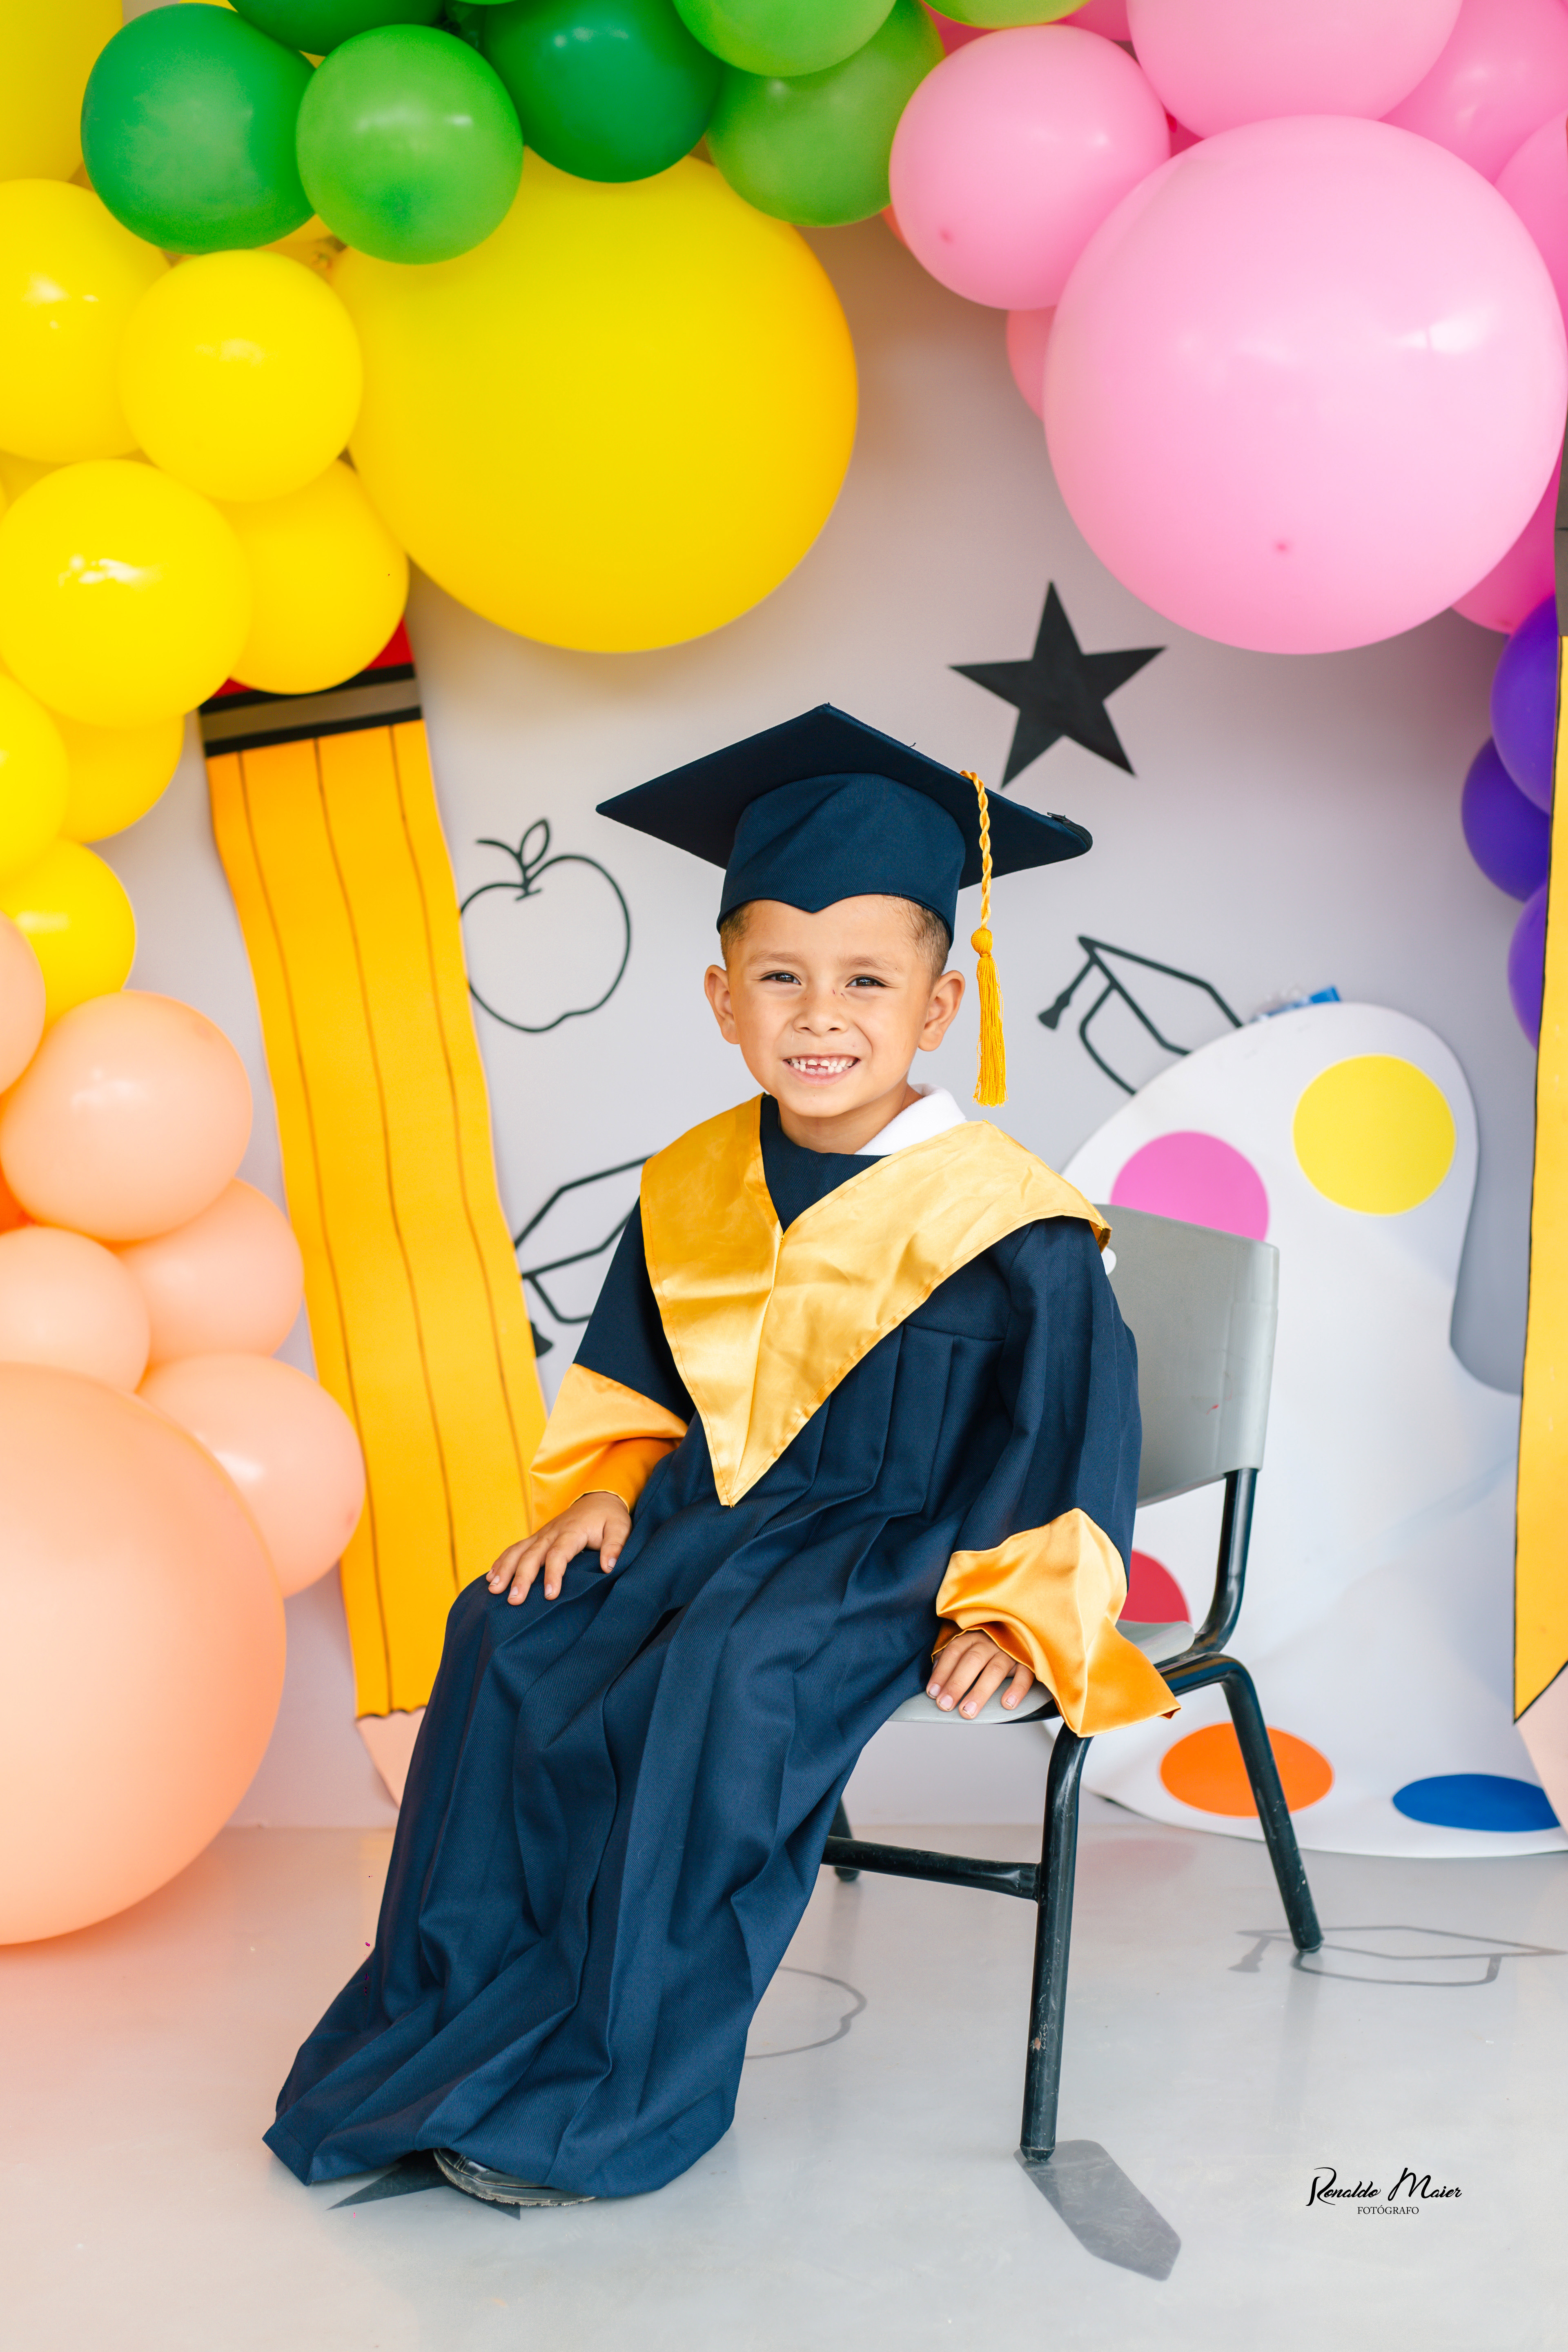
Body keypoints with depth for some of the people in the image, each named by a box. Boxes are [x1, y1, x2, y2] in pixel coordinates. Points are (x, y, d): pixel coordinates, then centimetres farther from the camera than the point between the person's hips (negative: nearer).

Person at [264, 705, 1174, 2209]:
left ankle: (611, 2092, -20)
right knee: (512, 1643, -16)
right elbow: (628, 1380, 18)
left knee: (728, 1685, -32)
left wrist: (1014, 1613, -15)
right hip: (709, 1517, 6)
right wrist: (604, 1490, 1)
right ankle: (450, 2015, -6)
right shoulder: (691, 1192, 5)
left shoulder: (1006, 1226, -12)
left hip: (899, 1552, -6)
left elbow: (1075, 1437, -8)